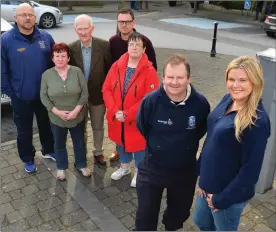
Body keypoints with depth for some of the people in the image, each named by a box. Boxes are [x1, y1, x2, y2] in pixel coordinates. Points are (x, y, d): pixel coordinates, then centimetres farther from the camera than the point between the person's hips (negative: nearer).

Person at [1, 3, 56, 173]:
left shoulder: (46, 37, -1)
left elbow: (55, 63, 6)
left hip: (45, 95, 2)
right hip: (21, 98, -2)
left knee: (47, 126, 20)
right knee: (24, 131, 14)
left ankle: (48, 151, 43)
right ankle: (28, 159, 33)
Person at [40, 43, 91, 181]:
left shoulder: (77, 71, -8)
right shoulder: (46, 75, -6)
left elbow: (85, 92, -8)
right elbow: (43, 97, -5)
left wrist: (76, 110, -16)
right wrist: (57, 112, -14)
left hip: (77, 117, 0)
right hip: (56, 118, 0)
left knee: (79, 142, 16)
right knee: (59, 144, 17)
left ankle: (81, 165, 38)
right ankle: (61, 167, 38)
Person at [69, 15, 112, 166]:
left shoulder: (104, 46, -14)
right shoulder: (71, 48, -10)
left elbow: (109, 70, -7)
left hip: (98, 95, -1)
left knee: (98, 127, 17)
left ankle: (98, 152, 39)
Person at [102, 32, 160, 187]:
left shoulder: (149, 71, -16)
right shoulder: (117, 66, -2)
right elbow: (106, 89, -2)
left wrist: (127, 114, -21)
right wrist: (115, 111, -15)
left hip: (137, 120, -4)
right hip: (117, 118, 5)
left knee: (138, 145, 12)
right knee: (121, 142, 22)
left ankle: (139, 172, 38)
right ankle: (125, 167, 48)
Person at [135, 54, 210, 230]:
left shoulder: (200, 103, -20)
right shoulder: (151, 100, -22)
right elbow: (142, 128, -1)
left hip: (185, 171, 2)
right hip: (152, 169, -1)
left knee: (180, 212, 26)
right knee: (145, 215, 12)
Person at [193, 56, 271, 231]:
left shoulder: (257, 121, -27)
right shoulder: (228, 100, -4)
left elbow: (250, 171, -23)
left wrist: (221, 199, -15)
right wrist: (202, 173, 7)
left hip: (230, 193, -7)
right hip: (208, 184, 7)